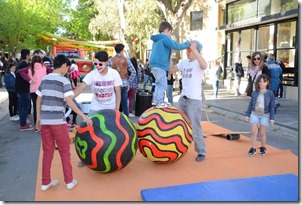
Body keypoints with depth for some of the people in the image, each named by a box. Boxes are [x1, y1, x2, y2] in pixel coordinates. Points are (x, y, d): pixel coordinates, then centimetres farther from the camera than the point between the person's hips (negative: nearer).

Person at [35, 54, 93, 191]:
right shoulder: (64, 81, -7)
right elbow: (69, 102, -16)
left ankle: (46, 182, 20)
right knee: (64, 151, 8)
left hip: (44, 120, 5)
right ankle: (69, 181, 14)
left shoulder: (44, 79, 10)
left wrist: (38, 119, 19)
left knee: (47, 151, 14)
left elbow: (38, 100, 12)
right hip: (57, 121, -5)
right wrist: (84, 117, -14)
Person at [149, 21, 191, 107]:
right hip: (160, 65, -10)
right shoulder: (165, 38, -8)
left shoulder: (157, 39, 21)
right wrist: (187, 43, -5)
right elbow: (176, 46, -16)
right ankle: (160, 101, -12)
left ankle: (156, 100, 19)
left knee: (159, 84, 17)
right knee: (163, 84, -9)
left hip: (155, 64, 10)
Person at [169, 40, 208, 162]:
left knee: (195, 128, -3)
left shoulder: (198, 63, -11)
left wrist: (194, 49, -37)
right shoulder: (184, 62, 10)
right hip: (182, 98, 7)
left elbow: (204, 66, -34)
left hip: (194, 100, -7)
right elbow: (171, 70, 17)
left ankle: (201, 152, 12)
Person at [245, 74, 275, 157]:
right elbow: (250, 104, 7)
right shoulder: (255, 93, 0)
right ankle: (253, 149, 8)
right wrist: (247, 115, 7)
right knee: (254, 132, -2)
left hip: (265, 115, -1)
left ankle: (263, 148, 26)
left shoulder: (270, 93, -5)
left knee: (262, 133, 7)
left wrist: (272, 118, -3)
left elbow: (272, 106, -2)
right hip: (254, 114, 2)